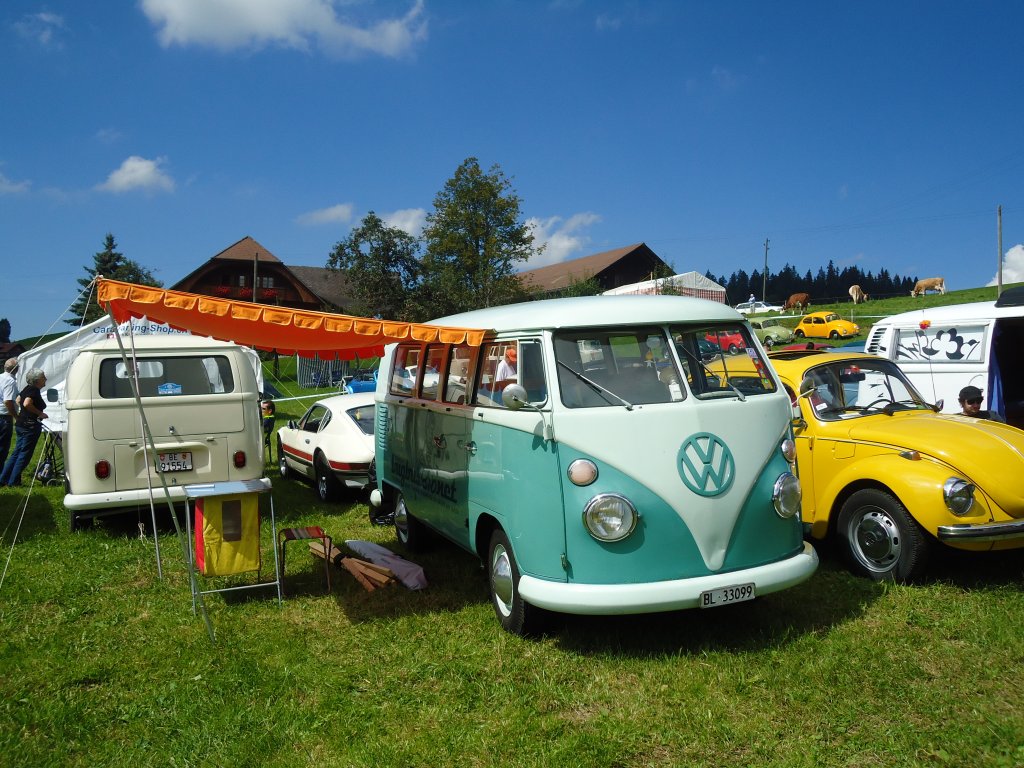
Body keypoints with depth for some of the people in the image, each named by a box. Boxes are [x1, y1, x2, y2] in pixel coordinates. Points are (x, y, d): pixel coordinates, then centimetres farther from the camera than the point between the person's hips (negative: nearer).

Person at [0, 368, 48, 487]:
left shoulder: (27, 389, 13)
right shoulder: (34, 390, -16)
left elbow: (17, 401, 24)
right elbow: (27, 404, -30)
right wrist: (40, 413, -20)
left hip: (20, 424, 9)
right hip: (30, 426, -9)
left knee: (17, 453, 15)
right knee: (24, 455, -1)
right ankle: (14, 482, 2)